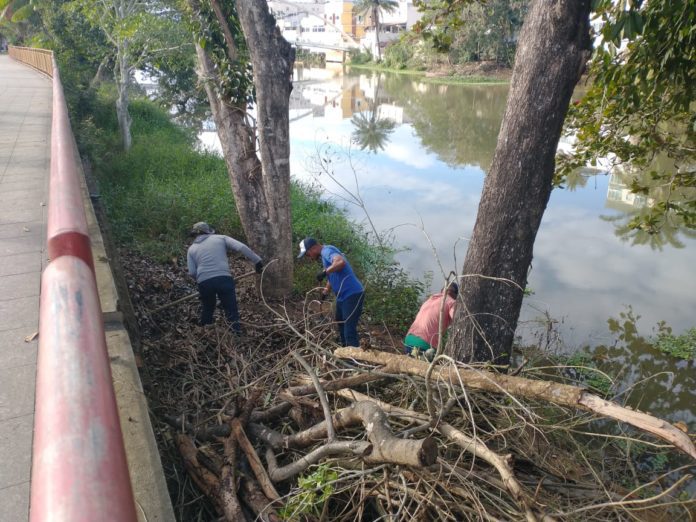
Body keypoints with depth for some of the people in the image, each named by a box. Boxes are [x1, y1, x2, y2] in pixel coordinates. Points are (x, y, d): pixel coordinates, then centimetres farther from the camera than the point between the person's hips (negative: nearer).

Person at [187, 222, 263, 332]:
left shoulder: (191, 249, 17)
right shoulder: (220, 238, 13)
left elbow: (192, 272, 9)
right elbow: (241, 247, 1)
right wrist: (257, 261, 4)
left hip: (204, 283, 3)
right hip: (224, 279, -2)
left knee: (207, 310, 24)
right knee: (231, 311, 3)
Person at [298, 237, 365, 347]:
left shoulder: (327, 251, -15)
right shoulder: (325, 255, 17)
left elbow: (341, 262, -37)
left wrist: (325, 272, -31)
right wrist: (325, 292, 22)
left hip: (352, 294, -11)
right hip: (343, 295, 11)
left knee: (349, 331, -12)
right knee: (340, 323, 27)